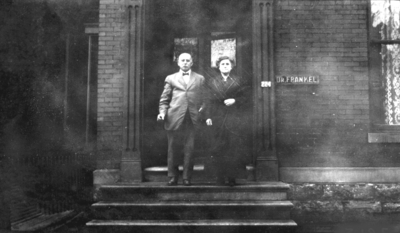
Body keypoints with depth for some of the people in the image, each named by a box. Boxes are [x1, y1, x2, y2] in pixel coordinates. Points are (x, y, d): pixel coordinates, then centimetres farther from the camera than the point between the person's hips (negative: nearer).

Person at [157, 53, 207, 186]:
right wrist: (162, 112, -3)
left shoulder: (199, 79, 16)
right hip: (174, 118, 0)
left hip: (192, 119, 1)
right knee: (173, 149, 4)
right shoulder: (170, 78, 13)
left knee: (189, 149, 0)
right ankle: (173, 177, 15)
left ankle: (187, 178, 10)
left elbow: (202, 98, 14)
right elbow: (164, 99, 12)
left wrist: (202, 109, -3)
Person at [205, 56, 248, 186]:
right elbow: (208, 101, 6)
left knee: (234, 147, -5)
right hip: (217, 119, 0)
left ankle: (232, 177, 0)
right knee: (218, 149, -1)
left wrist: (234, 100, -11)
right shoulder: (212, 82, 11)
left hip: (233, 118, 0)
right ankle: (220, 177, 6)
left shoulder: (238, 81, 10)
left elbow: (243, 98, 8)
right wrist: (208, 117, -3)